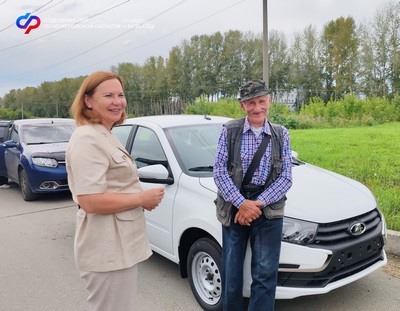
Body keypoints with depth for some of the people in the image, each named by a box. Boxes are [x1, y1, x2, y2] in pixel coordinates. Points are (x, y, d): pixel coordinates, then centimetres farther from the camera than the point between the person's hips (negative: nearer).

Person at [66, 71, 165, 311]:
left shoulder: (106, 136, 13)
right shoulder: (88, 139, -20)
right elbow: (90, 201, -27)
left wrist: (142, 198, 4)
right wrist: (142, 198, -17)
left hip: (120, 245, 10)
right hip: (108, 250, -10)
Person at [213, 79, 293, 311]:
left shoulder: (281, 134, 6)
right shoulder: (229, 131, 1)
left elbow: (286, 178, 0)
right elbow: (220, 171, -5)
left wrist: (257, 204, -12)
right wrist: (241, 203, -16)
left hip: (268, 209, 1)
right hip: (234, 207, 0)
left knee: (265, 274, 2)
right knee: (231, 272, 10)